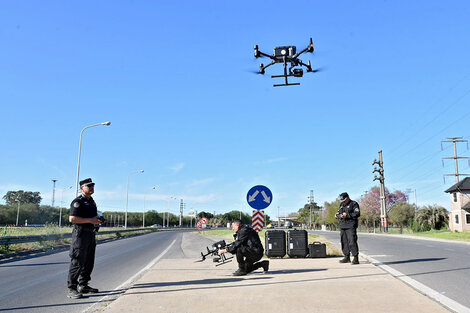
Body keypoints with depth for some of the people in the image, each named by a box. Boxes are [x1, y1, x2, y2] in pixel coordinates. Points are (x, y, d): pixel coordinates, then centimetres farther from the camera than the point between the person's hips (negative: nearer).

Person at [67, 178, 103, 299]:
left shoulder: (92, 201, 18)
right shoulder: (78, 201, -10)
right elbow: (72, 218, -20)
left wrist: (98, 220, 9)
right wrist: (90, 220, -20)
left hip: (91, 234, 9)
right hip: (81, 234, -9)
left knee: (89, 262, 14)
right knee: (77, 263, -7)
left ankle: (83, 285, 25)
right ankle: (72, 289, -1)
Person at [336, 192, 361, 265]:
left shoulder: (354, 204, -2)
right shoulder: (341, 205, 20)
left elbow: (357, 214, -11)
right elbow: (337, 214, 20)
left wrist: (347, 215, -17)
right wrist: (340, 216, -3)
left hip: (351, 227, -7)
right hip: (342, 226, 7)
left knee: (352, 242, -12)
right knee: (344, 242, 8)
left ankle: (356, 258, -8)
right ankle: (347, 257, 18)